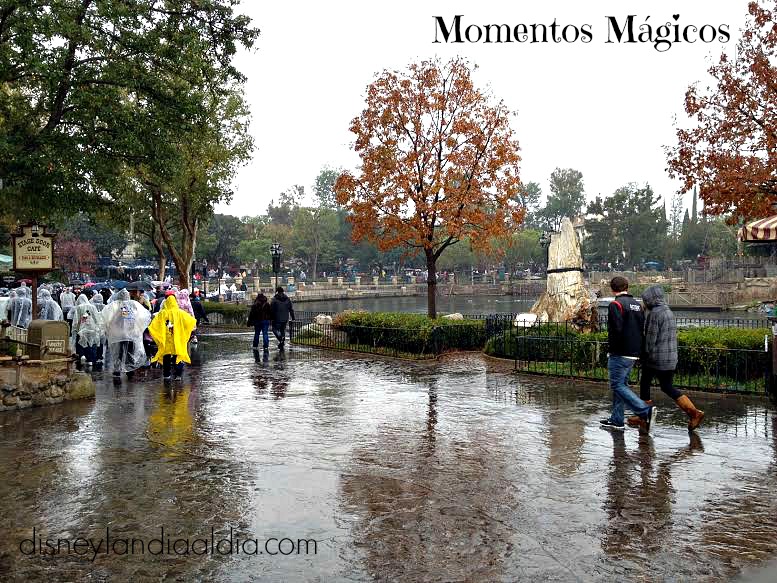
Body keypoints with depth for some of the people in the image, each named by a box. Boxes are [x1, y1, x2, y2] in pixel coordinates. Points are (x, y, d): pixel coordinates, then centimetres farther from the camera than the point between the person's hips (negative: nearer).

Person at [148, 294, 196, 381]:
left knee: (166, 357, 11)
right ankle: (178, 375, -1)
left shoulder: (162, 313, -4)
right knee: (178, 356, 4)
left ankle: (166, 375, 15)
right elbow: (191, 321, -5)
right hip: (178, 340, -1)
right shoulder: (180, 313, -5)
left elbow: (153, 325, -8)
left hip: (165, 340, 1)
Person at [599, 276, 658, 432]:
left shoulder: (616, 304, -12)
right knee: (621, 384, 14)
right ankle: (616, 420, 17)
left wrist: (612, 350, -7)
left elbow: (616, 330, -20)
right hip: (635, 354, 9)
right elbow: (643, 329, 14)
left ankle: (646, 411, -16)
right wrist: (638, 349, 17)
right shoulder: (637, 305, 13)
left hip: (620, 354, -8)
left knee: (617, 385, -5)